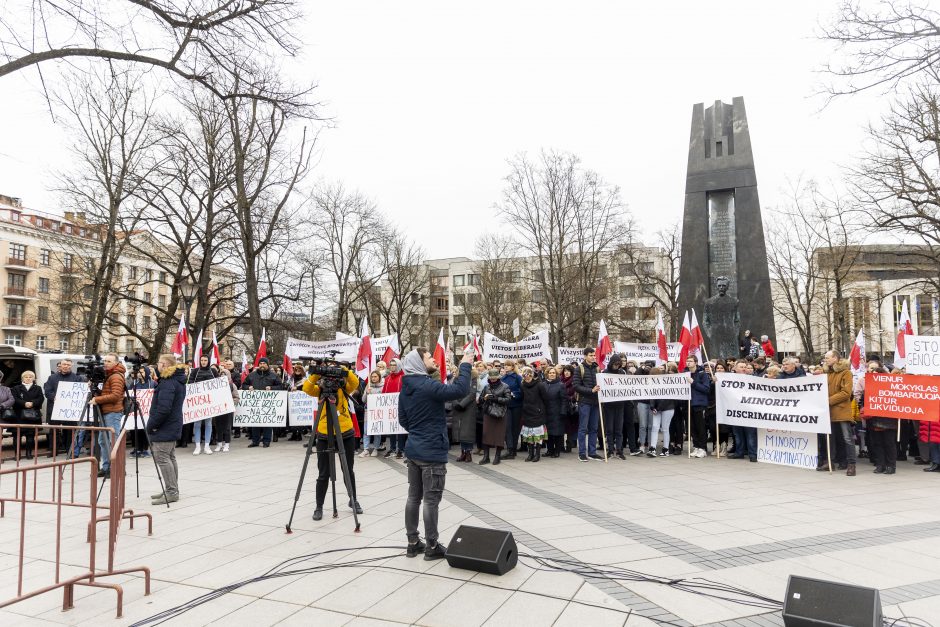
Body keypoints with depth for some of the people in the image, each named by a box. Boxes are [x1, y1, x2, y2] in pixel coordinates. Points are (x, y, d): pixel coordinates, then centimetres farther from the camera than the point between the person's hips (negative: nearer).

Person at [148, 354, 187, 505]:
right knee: (170, 458, 15)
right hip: (173, 426, 10)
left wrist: (151, 424, -16)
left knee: (162, 458, -6)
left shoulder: (168, 383, -19)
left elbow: (163, 408, -24)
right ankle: (172, 490, 22)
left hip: (163, 429, -10)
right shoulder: (178, 380, 13)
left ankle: (172, 492, -4)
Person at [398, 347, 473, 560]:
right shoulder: (428, 385, -20)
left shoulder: (405, 388, 8)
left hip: (413, 450, 9)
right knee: (431, 500, 1)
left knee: (414, 497, 14)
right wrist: (465, 365, -18)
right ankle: (432, 547, 11)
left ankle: (413, 543, 23)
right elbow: (460, 390, -29)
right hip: (432, 452, -9)